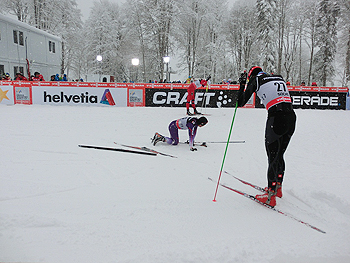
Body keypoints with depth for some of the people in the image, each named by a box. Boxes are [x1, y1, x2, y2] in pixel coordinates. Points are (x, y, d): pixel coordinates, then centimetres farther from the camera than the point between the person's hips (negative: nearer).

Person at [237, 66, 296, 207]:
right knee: (279, 155, 20)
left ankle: (271, 196, 6)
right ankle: (278, 187, 32)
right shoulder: (279, 78, 23)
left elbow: (241, 102, 10)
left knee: (273, 157, 2)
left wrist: (242, 84, 21)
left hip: (276, 117, -6)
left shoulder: (256, 79, 8)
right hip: (291, 116, 6)